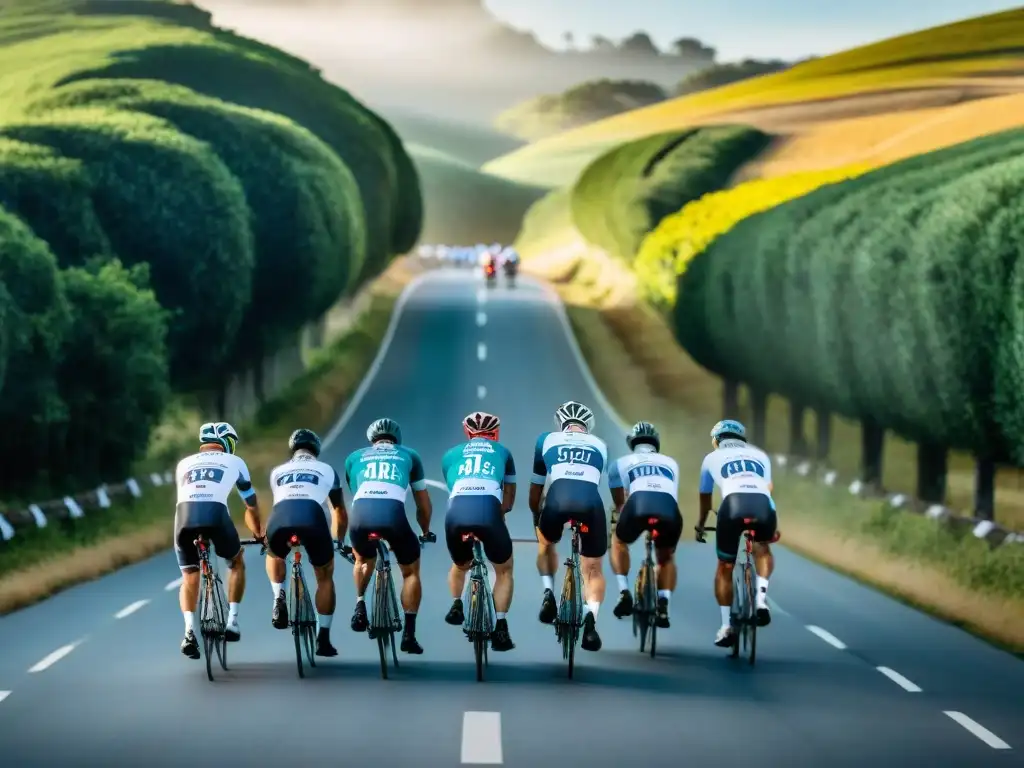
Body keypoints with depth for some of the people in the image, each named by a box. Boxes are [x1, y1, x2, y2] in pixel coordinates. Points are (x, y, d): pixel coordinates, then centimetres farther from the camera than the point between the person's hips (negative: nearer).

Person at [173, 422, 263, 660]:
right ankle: (232, 621, 19)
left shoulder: (184, 464, 32)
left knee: (190, 578, 20)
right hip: (215, 514, -2)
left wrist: (195, 531, 59)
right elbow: (252, 506, 36)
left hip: (184, 514, 2)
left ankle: (189, 631, -1)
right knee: (237, 562, 28)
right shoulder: (234, 461, 27)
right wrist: (259, 534, 54)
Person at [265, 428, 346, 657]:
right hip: (313, 519, -1)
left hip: (280, 520, 1)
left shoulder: (277, 471, 33)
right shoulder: (327, 470, 31)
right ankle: (323, 639, 17)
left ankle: (279, 599, 13)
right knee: (325, 577, 23)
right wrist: (340, 540, 56)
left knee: (274, 556, 37)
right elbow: (339, 511, 40)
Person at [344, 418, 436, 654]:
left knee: (363, 560, 36)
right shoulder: (409, 456, 28)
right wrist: (426, 532, 49)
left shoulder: (355, 457, 30)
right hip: (393, 515, -2)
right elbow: (424, 504, 31)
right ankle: (409, 634, 12)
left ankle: (360, 604, 15)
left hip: (360, 514, 2)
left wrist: (352, 542, 52)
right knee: (411, 571, 22)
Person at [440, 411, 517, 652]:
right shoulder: (502, 452, 27)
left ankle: (456, 605, 23)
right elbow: (509, 497, 34)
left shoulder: (451, 455, 30)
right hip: (488, 512, -2)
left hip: (456, 512, 2)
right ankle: (500, 629, 8)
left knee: (460, 565, 36)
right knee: (504, 569, 19)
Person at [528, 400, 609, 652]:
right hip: (591, 503, 0)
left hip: (559, 501, 0)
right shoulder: (599, 445, 30)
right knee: (593, 569, 14)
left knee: (546, 542, 34)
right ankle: (591, 617, -12)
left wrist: (536, 516, 53)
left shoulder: (547, 440, 28)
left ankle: (548, 593, 14)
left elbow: (535, 490, 35)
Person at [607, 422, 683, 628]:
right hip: (669, 511, 1)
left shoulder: (621, 463, 32)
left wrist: (621, 522, 61)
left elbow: (619, 503, 42)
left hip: (638, 505, -1)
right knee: (667, 558, 30)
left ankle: (624, 593, 18)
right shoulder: (670, 463, 38)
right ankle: (663, 607, 9)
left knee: (618, 541, 34)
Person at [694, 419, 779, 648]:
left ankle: (726, 627, 16)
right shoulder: (760, 456, 34)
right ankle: (761, 597, 7)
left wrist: (701, 526, 56)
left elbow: (705, 499, 39)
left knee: (725, 568, 19)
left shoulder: (712, 458, 29)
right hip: (764, 506, 1)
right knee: (762, 551, 31)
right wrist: (774, 526, 55)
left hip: (733, 505, -1)